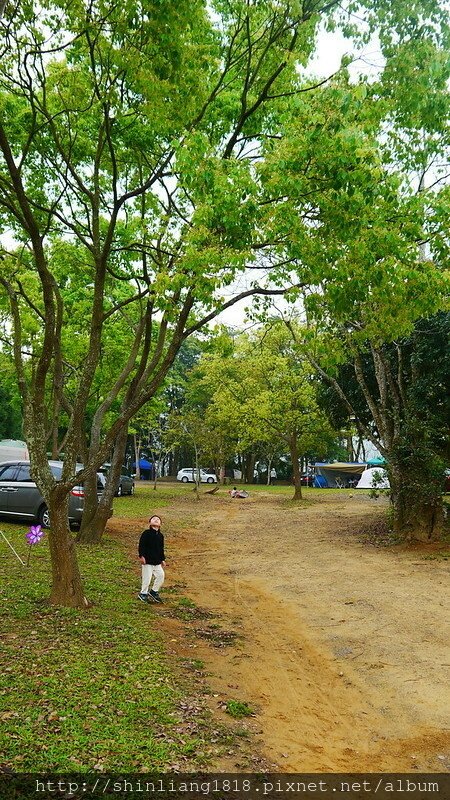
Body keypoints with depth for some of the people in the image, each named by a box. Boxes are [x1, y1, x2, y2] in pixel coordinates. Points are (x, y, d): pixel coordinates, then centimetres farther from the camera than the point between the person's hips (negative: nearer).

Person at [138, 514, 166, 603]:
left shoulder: (160, 535, 11)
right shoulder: (146, 533, -8)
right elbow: (141, 545, -11)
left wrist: (163, 559, 16)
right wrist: (142, 556, -18)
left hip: (157, 561, 6)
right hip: (147, 560, -6)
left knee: (160, 575, 5)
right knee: (147, 578, -3)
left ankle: (154, 591, 24)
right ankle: (143, 594, 16)